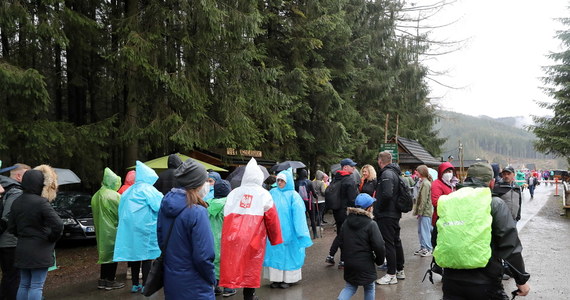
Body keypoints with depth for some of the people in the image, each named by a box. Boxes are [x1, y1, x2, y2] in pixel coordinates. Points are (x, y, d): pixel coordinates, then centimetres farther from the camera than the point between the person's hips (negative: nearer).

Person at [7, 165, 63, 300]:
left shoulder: (17, 202, 5)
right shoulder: (41, 202, -18)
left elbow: (11, 228, 9)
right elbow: (58, 225, -24)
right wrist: (52, 238, -6)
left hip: (22, 250, 7)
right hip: (39, 250, -7)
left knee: (24, 284, 16)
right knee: (36, 286, -1)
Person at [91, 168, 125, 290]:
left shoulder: (95, 196, 7)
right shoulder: (114, 195, -16)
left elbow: (95, 215, 14)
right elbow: (121, 213, -11)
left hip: (101, 230, 7)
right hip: (112, 230, -7)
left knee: (105, 253, 15)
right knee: (113, 253, 2)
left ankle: (102, 280, 19)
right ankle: (110, 281, 7)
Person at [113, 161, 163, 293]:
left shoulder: (130, 191, 15)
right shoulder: (147, 189, -8)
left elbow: (121, 210, 19)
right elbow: (160, 204, -14)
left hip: (128, 227, 7)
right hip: (144, 228, -7)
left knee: (135, 256, 13)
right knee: (146, 257, 1)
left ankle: (135, 285, 19)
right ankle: (145, 286, 5)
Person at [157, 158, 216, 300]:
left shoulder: (165, 204, -1)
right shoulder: (197, 212, -23)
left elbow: (161, 241, 10)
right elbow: (203, 257, -23)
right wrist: (212, 280, -7)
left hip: (170, 281, 7)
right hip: (193, 288, -7)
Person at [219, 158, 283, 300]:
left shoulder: (234, 193, 8)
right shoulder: (263, 194, 1)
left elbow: (226, 216, 7)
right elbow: (272, 219, 2)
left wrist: (228, 235, 14)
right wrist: (275, 239, 12)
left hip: (232, 236, 2)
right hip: (253, 238, -2)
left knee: (233, 264, 8)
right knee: (251, 267, 9)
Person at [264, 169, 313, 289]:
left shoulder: (293, 195, -5)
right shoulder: (272, 193, 4)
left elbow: (298, 214, -9)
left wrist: (300, 232, -13)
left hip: (288, 232, -3)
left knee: (287, 252, 5)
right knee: (275, 252, 7)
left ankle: (288, 279, 15)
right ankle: (276, 278, 16)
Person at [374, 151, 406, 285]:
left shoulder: (386, 174, -16)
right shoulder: (395, 173, 13)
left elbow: (387, 194, -30)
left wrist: (378, 208, -15)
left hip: (386, 215, -10)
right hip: (395, 214, 10)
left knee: (388, 243, -5)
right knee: (396, 241, 16)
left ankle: (391, 275, 0)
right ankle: (400, 270, 27)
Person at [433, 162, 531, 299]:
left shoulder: (446, 202, 8)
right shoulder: (494, 203, -4)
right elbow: (510, 245, -7)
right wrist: (522, 279, 3)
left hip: (451, 280, 3)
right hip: (484, 282, -3)